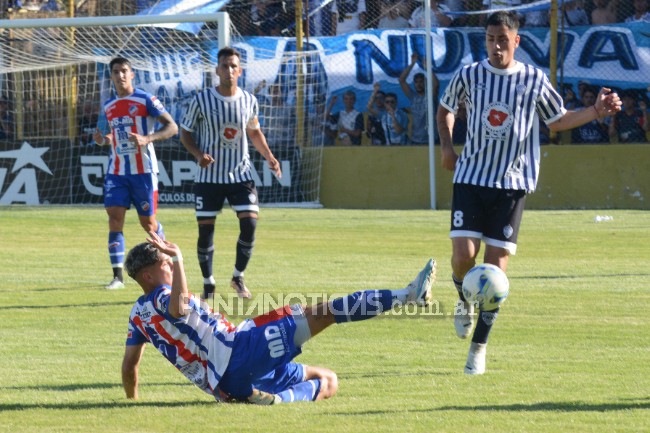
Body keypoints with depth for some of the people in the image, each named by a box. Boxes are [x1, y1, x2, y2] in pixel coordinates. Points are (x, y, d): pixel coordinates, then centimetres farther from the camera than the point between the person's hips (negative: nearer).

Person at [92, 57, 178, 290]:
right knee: (114, 216, -11)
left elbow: (172, 127, -10)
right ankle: (117, 275, -12)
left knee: (148, 221, 4)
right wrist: (102, 140, 1)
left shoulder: (145, 100, -6)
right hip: (117, 171, 4)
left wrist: (147, 139, -25)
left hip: (143, 170, -4)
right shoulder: (108, 106, 12)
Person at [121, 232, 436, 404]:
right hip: (237, 353, -10)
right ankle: (408, 295, -14)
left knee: (327, 382, 16)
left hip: (227, 387, 10)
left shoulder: (138, 315, 20)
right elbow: (179, 308, -34)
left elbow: (129, 365, 25)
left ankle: (278, 397, -12)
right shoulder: (161, 298, -8)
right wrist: (178, 260, -33)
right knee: (325, 312, -11)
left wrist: (132, 401, 40)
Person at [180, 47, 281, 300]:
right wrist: (199, 154, -17)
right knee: (205, 229, -1)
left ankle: (238, 277, 9)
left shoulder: (249, 101, 1)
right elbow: (185, 133, 1)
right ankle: (208, 284, 15)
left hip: (240, 174, 2)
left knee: (250, 223, -11)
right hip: (209, 177, -2)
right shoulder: (202, 100, -8)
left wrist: (269, 156, 5)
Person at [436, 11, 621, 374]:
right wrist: (447, 145, 6)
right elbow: (446, 109, 21)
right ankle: (464, 302, 24)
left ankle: (479, 348, 6)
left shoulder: (535, 81, 2)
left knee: (496, 265, -4)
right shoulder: (469, 76, 3)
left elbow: (558, 121, 15)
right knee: (463, 255, -13)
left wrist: (596, 111, 0)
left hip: (511, 184, 0)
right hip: (471, 178, 0)